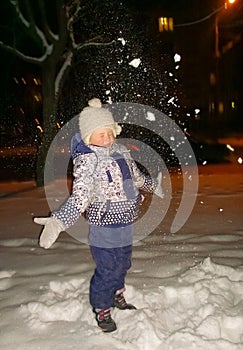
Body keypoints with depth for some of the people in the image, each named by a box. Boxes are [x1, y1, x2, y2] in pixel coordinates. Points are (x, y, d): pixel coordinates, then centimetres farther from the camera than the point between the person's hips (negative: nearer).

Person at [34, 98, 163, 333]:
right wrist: (58, 222, -42)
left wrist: (155, 186, 39)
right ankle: (102, 310, 28)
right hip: (104, 228, -7)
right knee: (107, 271, 4)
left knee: (122, 264, 23)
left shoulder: (120, 151, 4)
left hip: (125, 224, 7)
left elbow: (137, 177, 23)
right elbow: (80, 197, -28)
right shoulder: (86, 159, -18)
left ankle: (118, 297, 48)